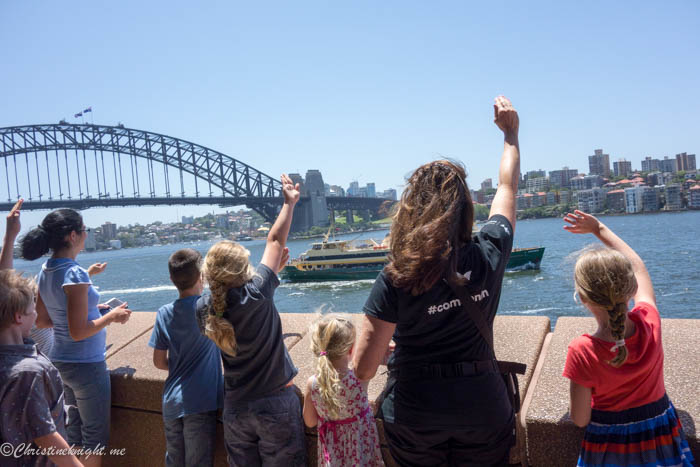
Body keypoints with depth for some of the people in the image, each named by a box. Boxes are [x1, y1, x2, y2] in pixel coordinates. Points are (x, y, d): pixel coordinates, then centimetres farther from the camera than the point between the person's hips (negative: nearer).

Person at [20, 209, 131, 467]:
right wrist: (112, 317, -12)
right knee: (95, 436, 9)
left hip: (60, 361, 8)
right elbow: (78, 332, -25)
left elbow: (41, 321, 11)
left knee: (73, 430, 22)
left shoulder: (46, 271, 2)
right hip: (86, 365, -8)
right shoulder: (75, 273, -23)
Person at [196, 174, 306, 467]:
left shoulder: (204, 309, -7)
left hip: (235, 407, 5)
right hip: (275, 405, -4)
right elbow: (275, 241, -11)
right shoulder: (257, 295, -22)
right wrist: (289, 203, 0)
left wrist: (272, 271, 11)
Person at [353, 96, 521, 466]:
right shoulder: (489, 255, -13)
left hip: (414, 417, -2)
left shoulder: (396, 279, -21)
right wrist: (510, 133, 22)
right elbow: (507, 188, 7)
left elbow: (363, 370, -19)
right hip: (483, 408, 2)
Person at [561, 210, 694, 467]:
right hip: (663, 438, 4)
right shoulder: (649, 320, -22)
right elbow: (638, 267, -1)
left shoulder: (582, 352, -32)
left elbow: (580, 419, -20)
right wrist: (600, 229, 6)